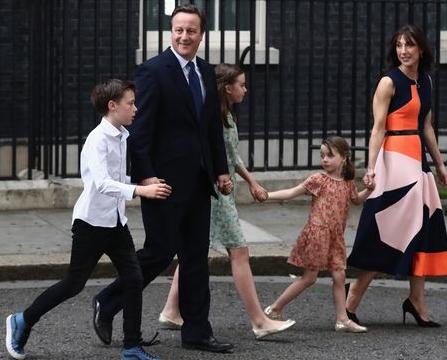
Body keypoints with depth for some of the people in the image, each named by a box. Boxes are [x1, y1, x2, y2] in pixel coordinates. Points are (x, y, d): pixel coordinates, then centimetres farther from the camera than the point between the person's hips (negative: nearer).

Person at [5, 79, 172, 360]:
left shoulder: (121, 137, 8)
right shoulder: (98, 139, -18)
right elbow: (102, 183, -30)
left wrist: (147, 183, 9)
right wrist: (139, 191, -39)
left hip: (116, 221, 8)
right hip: (92, 221, -7)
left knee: (134, 279, -1)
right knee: (74, 284, 1)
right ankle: (23, 321, 19)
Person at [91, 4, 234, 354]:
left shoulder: (207, 73, 12)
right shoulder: (153, 71, -11)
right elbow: (140, 128, -14)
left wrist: (222, 170, 10)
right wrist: (145, 175, -19)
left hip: (198, 180, 7)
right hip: (165, 179, -7)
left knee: (196, 256, 8)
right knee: (160, 250, -3)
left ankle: (197, 332, 14)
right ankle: (107, 304, 16)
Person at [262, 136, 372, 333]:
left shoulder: (348, 183, 9)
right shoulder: (318, 180, -7)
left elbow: (356, 200, 28)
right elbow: (292, 192, -7)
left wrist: (369, 190, 9)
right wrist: (267, 195, -16)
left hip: (336, 237, 5)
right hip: (317, 233, -5)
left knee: (339, 276, 3)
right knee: (309, 277, -2)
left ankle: (342, 319, 8)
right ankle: (275, 309, 9)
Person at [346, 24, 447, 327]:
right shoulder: (390, 82, -8)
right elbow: (378, 128, -13)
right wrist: (371, 166, -22)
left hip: (418, 161, 8)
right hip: (395, 159, -8)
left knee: (422, 231, 8)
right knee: (387, 234, -8)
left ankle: (418, 302, 14)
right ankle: (351, 302, -3)